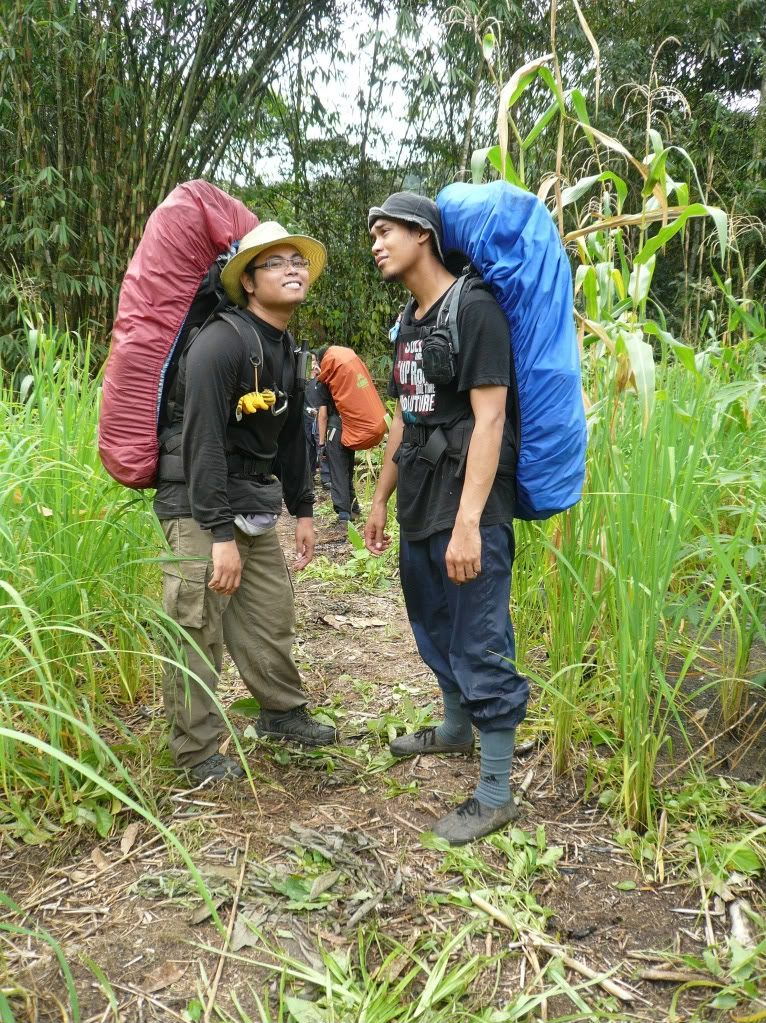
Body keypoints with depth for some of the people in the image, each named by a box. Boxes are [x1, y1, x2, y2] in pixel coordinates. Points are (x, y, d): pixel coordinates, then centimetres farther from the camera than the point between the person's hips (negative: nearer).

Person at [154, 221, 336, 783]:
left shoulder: (286, 350, 10)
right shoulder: (220, 343, -18)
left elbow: (291, 435, 18)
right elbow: (203, 441, -24)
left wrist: (303, 510, 16)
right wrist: (221, 535, -25)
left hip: (253, 502, 9)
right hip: (199, 505, -8)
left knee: (273, 616, 15)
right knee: (198, 631, -3)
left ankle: (284, 711, 33)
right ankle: (197, 749, 12)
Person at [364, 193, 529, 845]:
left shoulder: (475, 309, -11)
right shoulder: (408, 322, 16)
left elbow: (488, 417, -19)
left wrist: (468, 521, -25)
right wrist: (381, 500, 21)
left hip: (469, 509, -9)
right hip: (419, 509, 9)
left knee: (480, 649, -3)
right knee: (437, 631, 22)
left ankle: (496, 794, 9)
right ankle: (455, 729, 44)